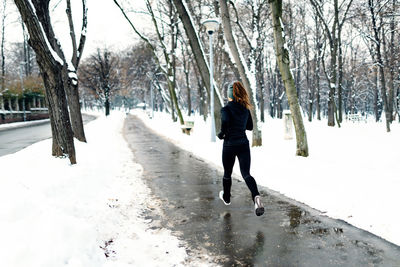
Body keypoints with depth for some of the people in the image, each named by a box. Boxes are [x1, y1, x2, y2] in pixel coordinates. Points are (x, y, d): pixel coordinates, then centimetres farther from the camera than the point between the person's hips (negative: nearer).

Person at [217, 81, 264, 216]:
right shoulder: (245, 109, 7)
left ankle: (226, 198, 38)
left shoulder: (226, 109, -10)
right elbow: (250, 127, 16)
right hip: (244, 145, 3)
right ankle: (256, 196, -29)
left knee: (227, 173, 17)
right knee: (246, 173, -2)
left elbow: (225, 121, -30)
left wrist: (221, 134, -13)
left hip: (230, 145, -3)